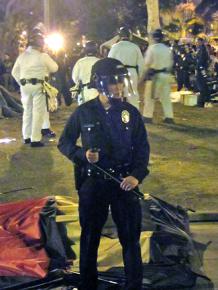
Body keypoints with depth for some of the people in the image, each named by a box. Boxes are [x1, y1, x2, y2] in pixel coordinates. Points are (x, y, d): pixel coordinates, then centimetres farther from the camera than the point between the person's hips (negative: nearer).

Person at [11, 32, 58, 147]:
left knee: (27, 111, 16)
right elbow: (54, 68, 3)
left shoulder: (22, 56, 7)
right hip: (37, 86, -5)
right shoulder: (43, 56, -7)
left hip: (25, 86, 5)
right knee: (38, 112, -2)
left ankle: (26, 137, 23)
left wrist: (22, 83, 14)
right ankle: (35, 139, -5)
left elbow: (15, 72, 9)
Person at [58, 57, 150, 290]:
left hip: (124, 182, 1)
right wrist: (82, 154, -14)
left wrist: (137, 175, -14)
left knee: (130, 237, 5)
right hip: (92, 183, 0)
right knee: (90, 237, 12)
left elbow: (142, 147, 2)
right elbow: (64, 143, 5)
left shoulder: (130, 112, -2)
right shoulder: (83, 112, -4)